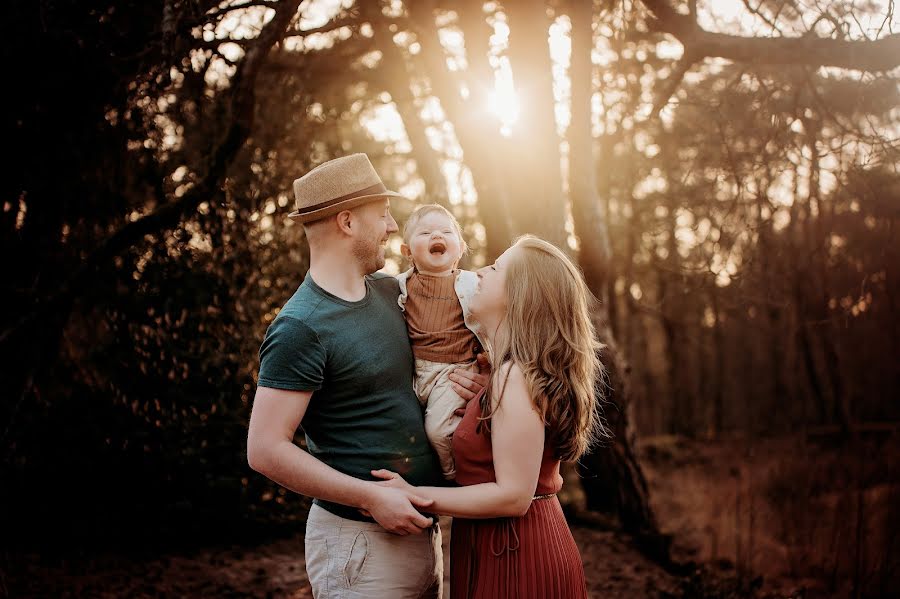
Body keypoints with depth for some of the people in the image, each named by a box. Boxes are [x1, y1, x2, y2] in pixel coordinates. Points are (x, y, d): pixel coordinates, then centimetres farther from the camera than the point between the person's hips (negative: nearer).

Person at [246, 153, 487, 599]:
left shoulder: (389, 292, 6)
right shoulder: (301, 327, -17)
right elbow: (265, 450, -19)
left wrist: (457, 378, 1)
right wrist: (372, 498, -19)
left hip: (419, 529, 8)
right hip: (360, 541, -8)